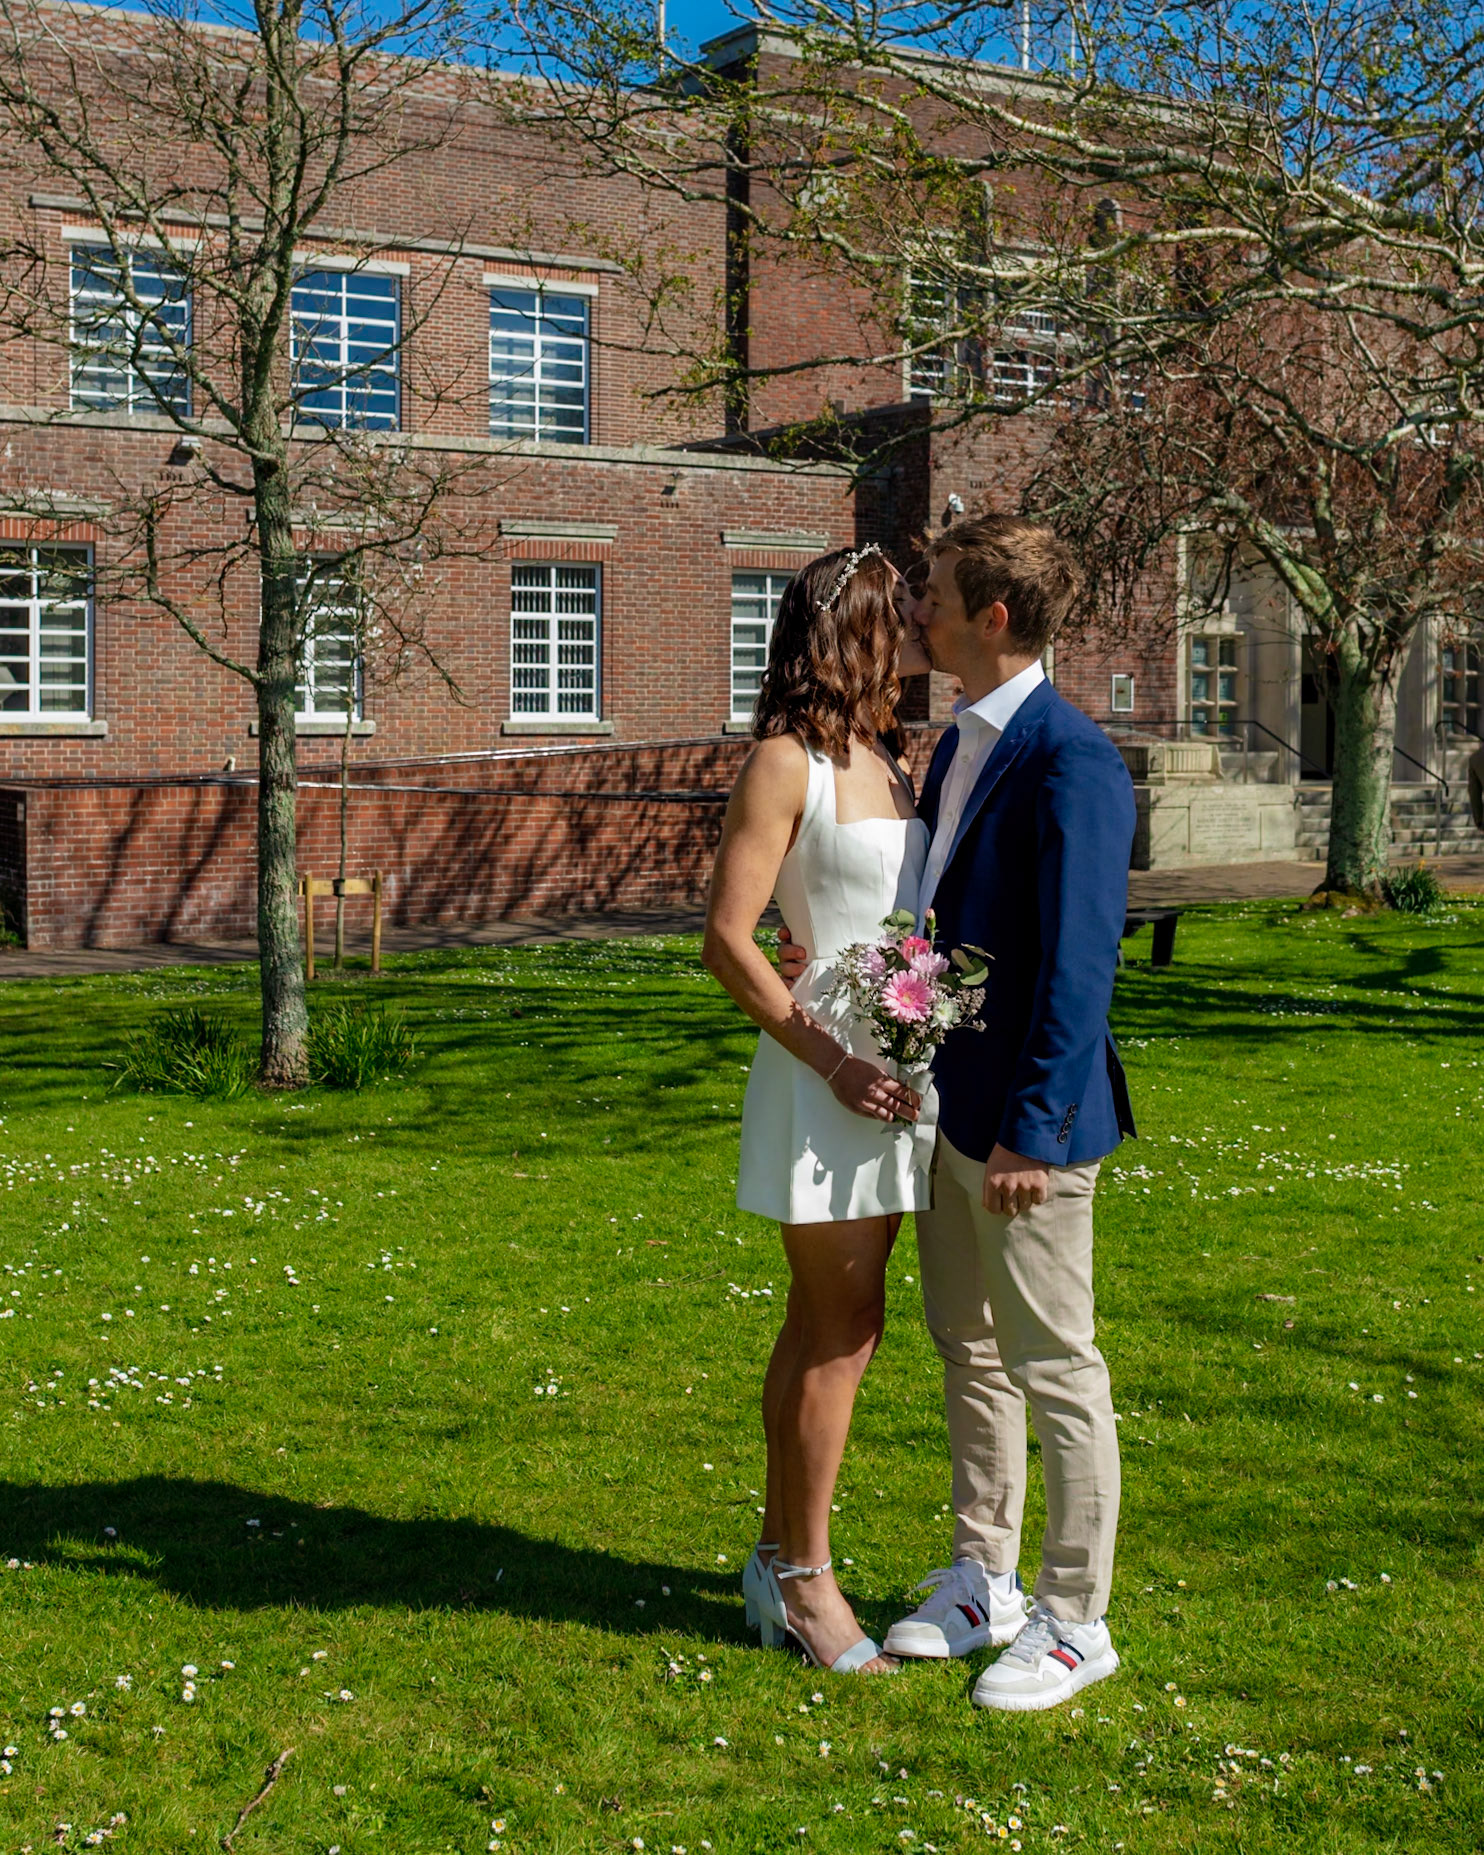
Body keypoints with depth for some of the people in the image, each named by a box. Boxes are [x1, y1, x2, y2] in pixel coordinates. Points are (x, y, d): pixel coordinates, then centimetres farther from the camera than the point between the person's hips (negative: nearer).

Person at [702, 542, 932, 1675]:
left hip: (894, 1074, 8)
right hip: (825, 1075, -8)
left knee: (826, 1327, 13)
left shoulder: (886, 763, 14)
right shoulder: (788, 761, -10)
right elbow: (729, 941, -15)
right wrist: (835, 1064, -18)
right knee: (842, 1329, -2)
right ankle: (804, 1579, 12)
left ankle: (779, 1560, 24)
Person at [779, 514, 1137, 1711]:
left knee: (1054, 1367, 3)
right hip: (947, 1100, 10)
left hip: (1025, 1119, -9)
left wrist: (1030, 1131, -22)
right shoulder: (959, 745, 12)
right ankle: (983, 1583, 33)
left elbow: (1077, 966, -21)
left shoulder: (1071, 764, -18)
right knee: (967, 1353, 18)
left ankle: (1075, 1622, 18)